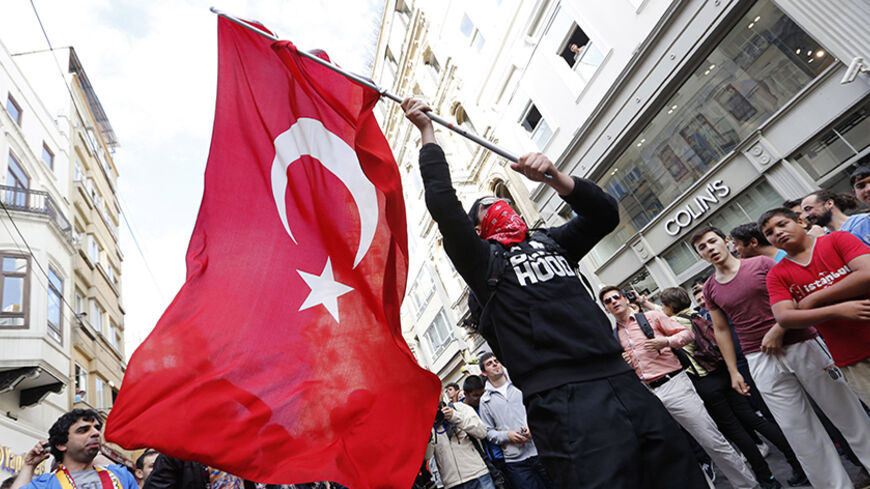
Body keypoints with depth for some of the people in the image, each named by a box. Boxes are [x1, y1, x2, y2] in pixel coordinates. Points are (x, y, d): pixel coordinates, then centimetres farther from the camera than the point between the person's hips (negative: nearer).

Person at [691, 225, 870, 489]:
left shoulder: (761, 263, -2)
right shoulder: (710, 289, 4)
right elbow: (721, 330, 9)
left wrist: (779, 328, -17)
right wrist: (733, 371, 7)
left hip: (802, 344, -1)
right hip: (761, 359, 2)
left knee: (843, 409, 11)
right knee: (797, 428, 6)